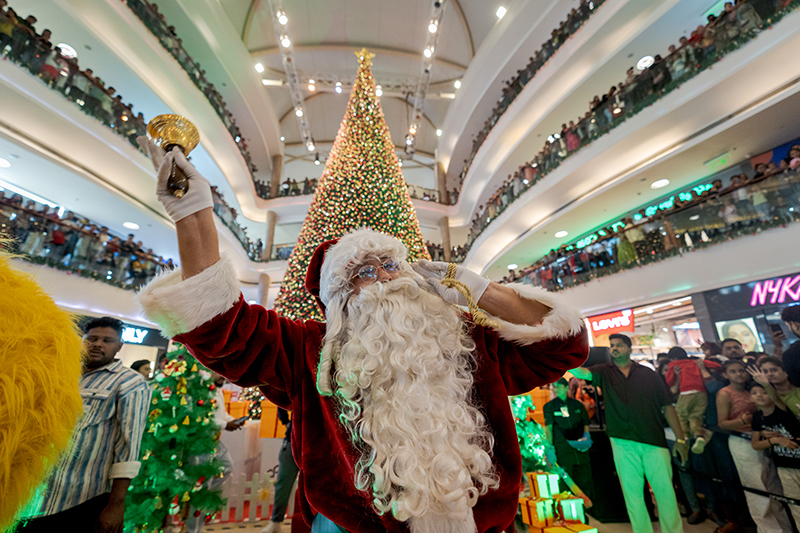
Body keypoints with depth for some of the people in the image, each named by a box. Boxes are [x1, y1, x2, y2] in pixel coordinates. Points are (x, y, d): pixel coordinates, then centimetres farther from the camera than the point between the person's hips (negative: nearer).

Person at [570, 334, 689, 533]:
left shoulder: (649, 374, 6)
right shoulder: (605, 372, 4)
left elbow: (668, 406, 7)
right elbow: (580, 372, -15)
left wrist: (680, 438, 2)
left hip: (654, 442, 0)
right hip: (623, 444, 0)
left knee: (665, 491, 5)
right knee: (632, 494, 9)